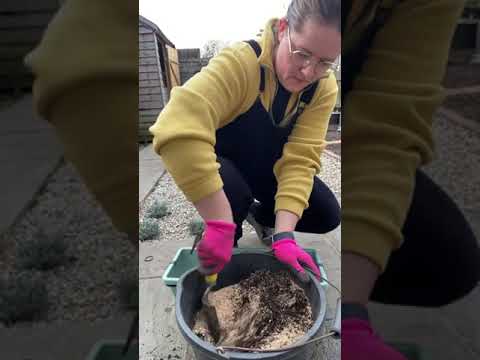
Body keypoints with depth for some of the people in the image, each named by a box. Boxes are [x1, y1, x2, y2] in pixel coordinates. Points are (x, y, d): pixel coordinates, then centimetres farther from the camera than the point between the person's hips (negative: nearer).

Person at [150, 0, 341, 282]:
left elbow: (299, 159, -25)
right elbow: (178, 129, -50)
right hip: (219, 158, -3)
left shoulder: (324, 88, -19)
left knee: (327, 215, -7)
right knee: (234, 194, -36)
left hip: (265, 165, 4)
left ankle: (258, 213, 20)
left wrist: (283, 233, -37)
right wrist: (221, 223, -50)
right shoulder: (241, 62, -35)